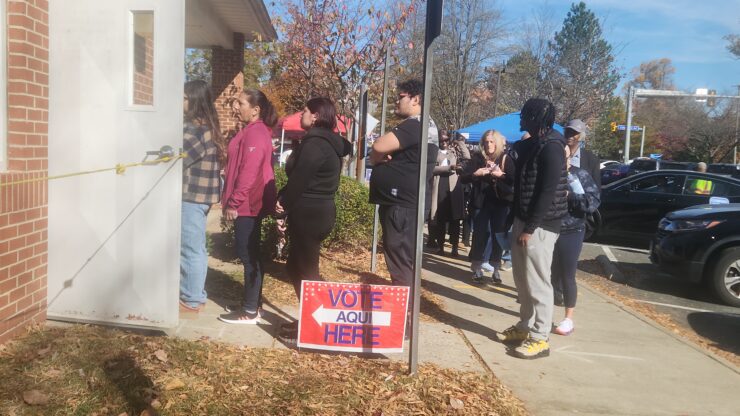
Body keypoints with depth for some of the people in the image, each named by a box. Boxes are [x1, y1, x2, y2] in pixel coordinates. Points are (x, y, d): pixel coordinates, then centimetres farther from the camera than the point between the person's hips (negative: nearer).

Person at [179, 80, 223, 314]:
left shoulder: (195, 128, -16)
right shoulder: (207, 125, 14)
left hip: (192, 194, -10)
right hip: (199, 194, 10)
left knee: (190, 249, -2)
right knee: (196, 248, 17)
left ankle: (191, 301, 7)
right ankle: (195, 295, 27)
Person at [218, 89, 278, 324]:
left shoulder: (255, 133, -16)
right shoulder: (253, 131, 17)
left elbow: (249, 172, -23)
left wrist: (234, 203, -21)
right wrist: (233, 201, 20)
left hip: (247, 205, -10)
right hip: (249, 204, 10)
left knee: (248, 256, -4)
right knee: (249, 255, 14)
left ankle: (250, 312, 4)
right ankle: (252, 305, 24)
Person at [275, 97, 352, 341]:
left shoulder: (315, 143, -18)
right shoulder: (328, 142, 15)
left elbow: (299, 179, -18)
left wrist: (283, 205, -3)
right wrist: (283, 198, 0)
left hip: (309, 213, -10)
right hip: (318, 211, 10)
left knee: (306, 271, 0)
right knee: (296, 267, 18)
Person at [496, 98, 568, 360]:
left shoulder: (551, 147, -14)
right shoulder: (530, 145, 15)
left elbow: (548, 192, -20)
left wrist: (530, 228, -20)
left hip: (539, 226, -9)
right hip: (523, 220, 9)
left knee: (537, 282, -4)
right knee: (523, 279, 15)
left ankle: (539, 338, 4)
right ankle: (524, 327, 26)